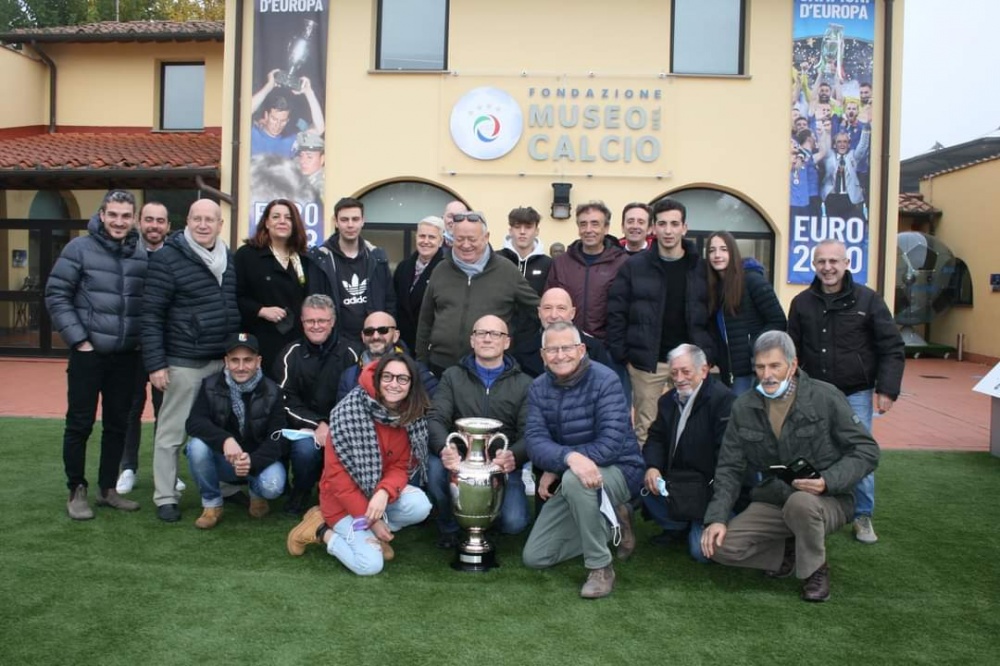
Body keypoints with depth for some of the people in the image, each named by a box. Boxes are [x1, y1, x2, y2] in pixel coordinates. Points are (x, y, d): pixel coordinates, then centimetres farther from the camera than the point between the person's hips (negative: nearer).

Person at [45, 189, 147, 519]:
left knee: (117, 424, 11)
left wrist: (143, 340, 4)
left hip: (127, 356, 4)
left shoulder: (143, 255, 6)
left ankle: (108, 488, 23)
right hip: (88, 353, -4)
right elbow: (56, 296, -6)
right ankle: (76, 491, 17)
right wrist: (78, 339, -11)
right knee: (80, 423, 4)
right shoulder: (80, 248, -5)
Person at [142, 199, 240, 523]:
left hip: (223, 360, 6)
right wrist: (155, 363, -15)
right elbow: (151, 314, -11)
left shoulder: (229, 259, 10)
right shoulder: (167, 258, -9)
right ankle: (165, 497, 16)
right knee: (171, 431, 4)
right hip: (184, 361, -6)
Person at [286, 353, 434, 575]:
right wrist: (370, 520, -20)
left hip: (381, 493, 5)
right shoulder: (350, 411, -23)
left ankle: (369, 535, 2)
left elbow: (400, 467, -6)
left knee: (420, 505, -25)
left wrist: (384, 492, -29)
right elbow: (337, 474, -20)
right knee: (370, 564, -20)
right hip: (344, 500, -5)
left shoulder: (412, 418, -8)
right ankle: (322, 531, 7)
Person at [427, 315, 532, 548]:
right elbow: (436, 419, -6)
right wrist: (444, 448, -30)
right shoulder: (453, 377, 7)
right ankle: (448, 526, -1)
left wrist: (514, 456, -31)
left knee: (514, 523, -21)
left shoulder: (524, 384, 4)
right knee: (435, 466, -31)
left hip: (503, 467, 0)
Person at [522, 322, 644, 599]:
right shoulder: (538, 389, -4)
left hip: (618, 471, -6)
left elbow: (611, 443, -27)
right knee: (534, 557, 4)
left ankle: (600, 568, -19)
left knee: (573, 480, -39)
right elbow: (535, 441, -17)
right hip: (567, 479, 6)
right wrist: (569, 458, -40)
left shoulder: (604, 380, -18)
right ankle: (613, 522, 19)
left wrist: (554, 469, -26)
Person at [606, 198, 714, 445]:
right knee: (646, 428, 7)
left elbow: (712, 313, 6)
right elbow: (617, 313, 0)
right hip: (648, 361, -1)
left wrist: (709, 355, -2)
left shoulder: (700, 267, 3)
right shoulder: (634, 266, -1)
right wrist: (619, 355, -6)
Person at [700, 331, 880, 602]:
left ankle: (815, 570, -7)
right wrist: (717, 518, -10)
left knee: (800, 503, -38)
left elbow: (866, 450, -8)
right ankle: (789, 551, 11)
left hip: (826, 500, -3)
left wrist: (827, 481, -26)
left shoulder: (825, 397, -10)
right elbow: (729, 468, 3)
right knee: (721, 547, -16)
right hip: (772, 501, 4)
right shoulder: (744, 408, 0)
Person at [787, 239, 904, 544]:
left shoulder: (867, 300, -5)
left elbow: (892, 349, -4)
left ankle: (863, 517, 17)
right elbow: (792, 350, 10)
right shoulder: (801, 303, 2)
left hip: (856, 394, -2)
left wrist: (887, 390, -12)